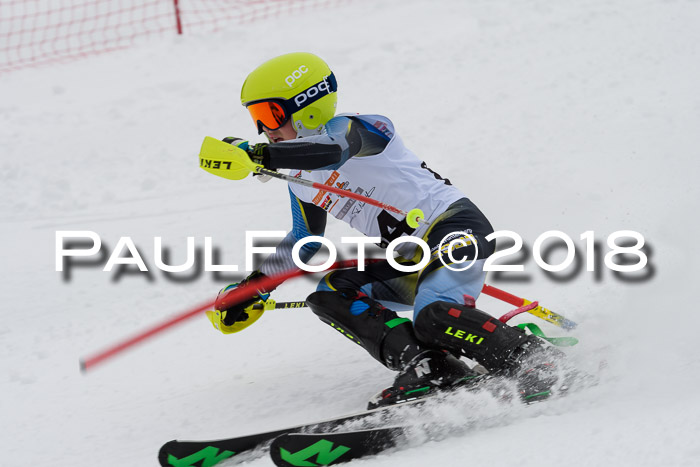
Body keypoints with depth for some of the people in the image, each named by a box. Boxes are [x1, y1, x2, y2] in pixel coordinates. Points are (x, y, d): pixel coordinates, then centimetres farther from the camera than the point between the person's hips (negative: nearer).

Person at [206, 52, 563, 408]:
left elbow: (332, 150, -35)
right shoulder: (300, 178, 15)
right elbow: (305, 243, 29)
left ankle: (530, 359, -15)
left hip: (457, 223, -9)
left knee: (432, 317, -33)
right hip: (411, 259, 9)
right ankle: (429, 368, -19)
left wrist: (257, 153, -45)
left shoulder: (353, 128, -10)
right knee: (330, 295, -7)